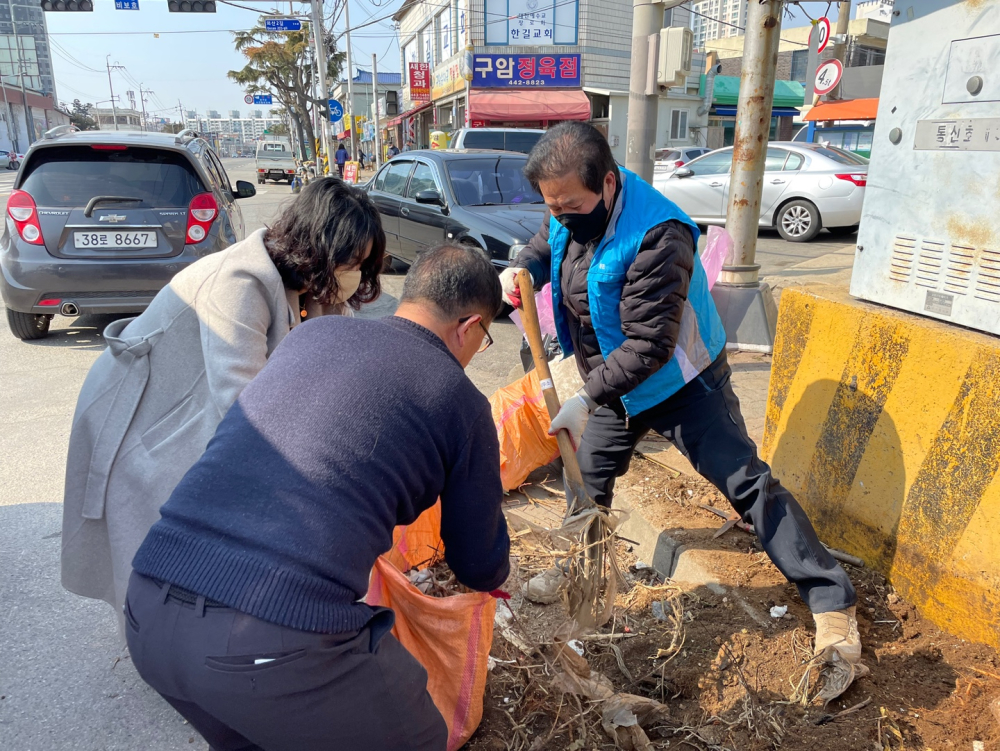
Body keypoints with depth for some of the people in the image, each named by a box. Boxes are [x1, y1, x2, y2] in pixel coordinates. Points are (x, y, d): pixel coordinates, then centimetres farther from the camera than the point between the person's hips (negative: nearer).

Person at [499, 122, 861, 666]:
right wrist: (521, 269, -8)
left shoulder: (657, 237, -34)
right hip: (613, 383, 8)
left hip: (679, 383, -7)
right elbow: (544, 244, 14)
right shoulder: (570, 209, -9)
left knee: (746, 482, -6)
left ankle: (832, 602, 5)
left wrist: (587, 398, -30)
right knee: (587, 476, 18)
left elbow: (648, 346, -33)